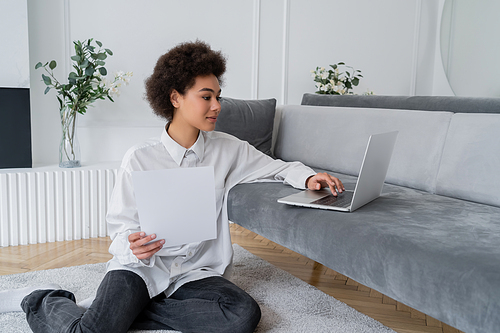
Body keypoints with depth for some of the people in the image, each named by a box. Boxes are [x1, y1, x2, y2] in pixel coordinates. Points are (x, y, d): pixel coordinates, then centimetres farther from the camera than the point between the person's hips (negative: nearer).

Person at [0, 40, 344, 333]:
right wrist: (133, 245, -23)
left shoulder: (226, 150, 4)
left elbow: (276, 166, 12)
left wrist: (307, 176, -10)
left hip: (197, 272, 3)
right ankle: (47, 303, 8)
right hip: (143, 266, -3)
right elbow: (121, 226, 0)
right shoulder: (140, 158, -3)